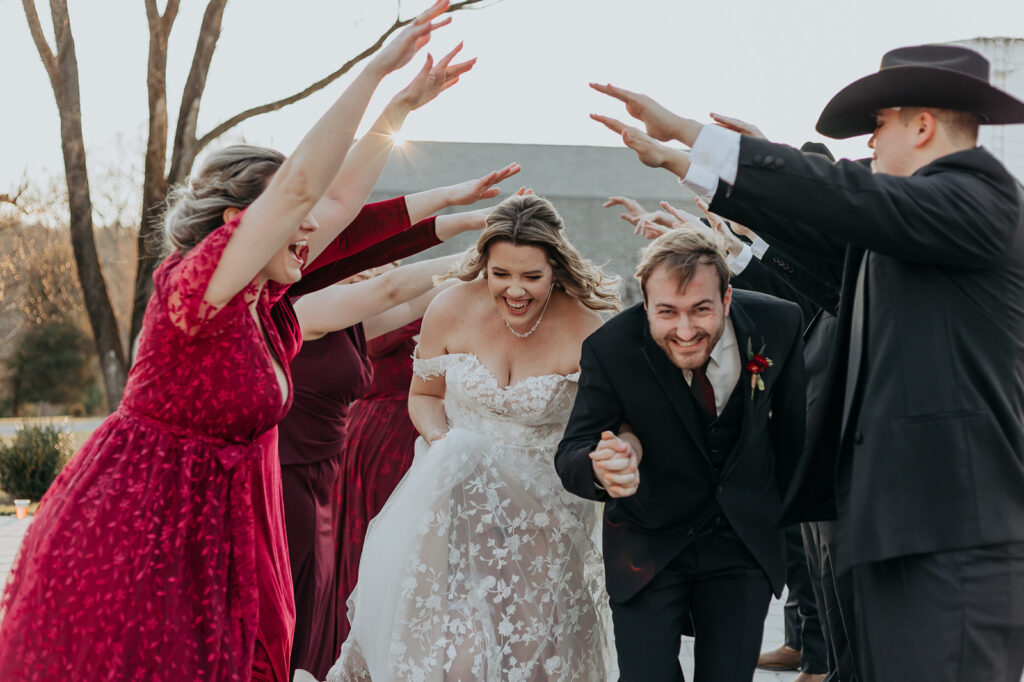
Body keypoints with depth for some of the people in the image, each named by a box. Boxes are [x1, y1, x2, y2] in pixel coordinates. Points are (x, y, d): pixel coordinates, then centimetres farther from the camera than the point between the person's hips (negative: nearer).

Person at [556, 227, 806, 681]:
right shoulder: (611, 349, -21)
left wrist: (785, 512, 13)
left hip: (746, 538, 1)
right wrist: (598, 469, -47)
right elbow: (570, 453, -22)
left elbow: (791, 427, 1)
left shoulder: (777, 324, -15)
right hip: (649, 545, -1)